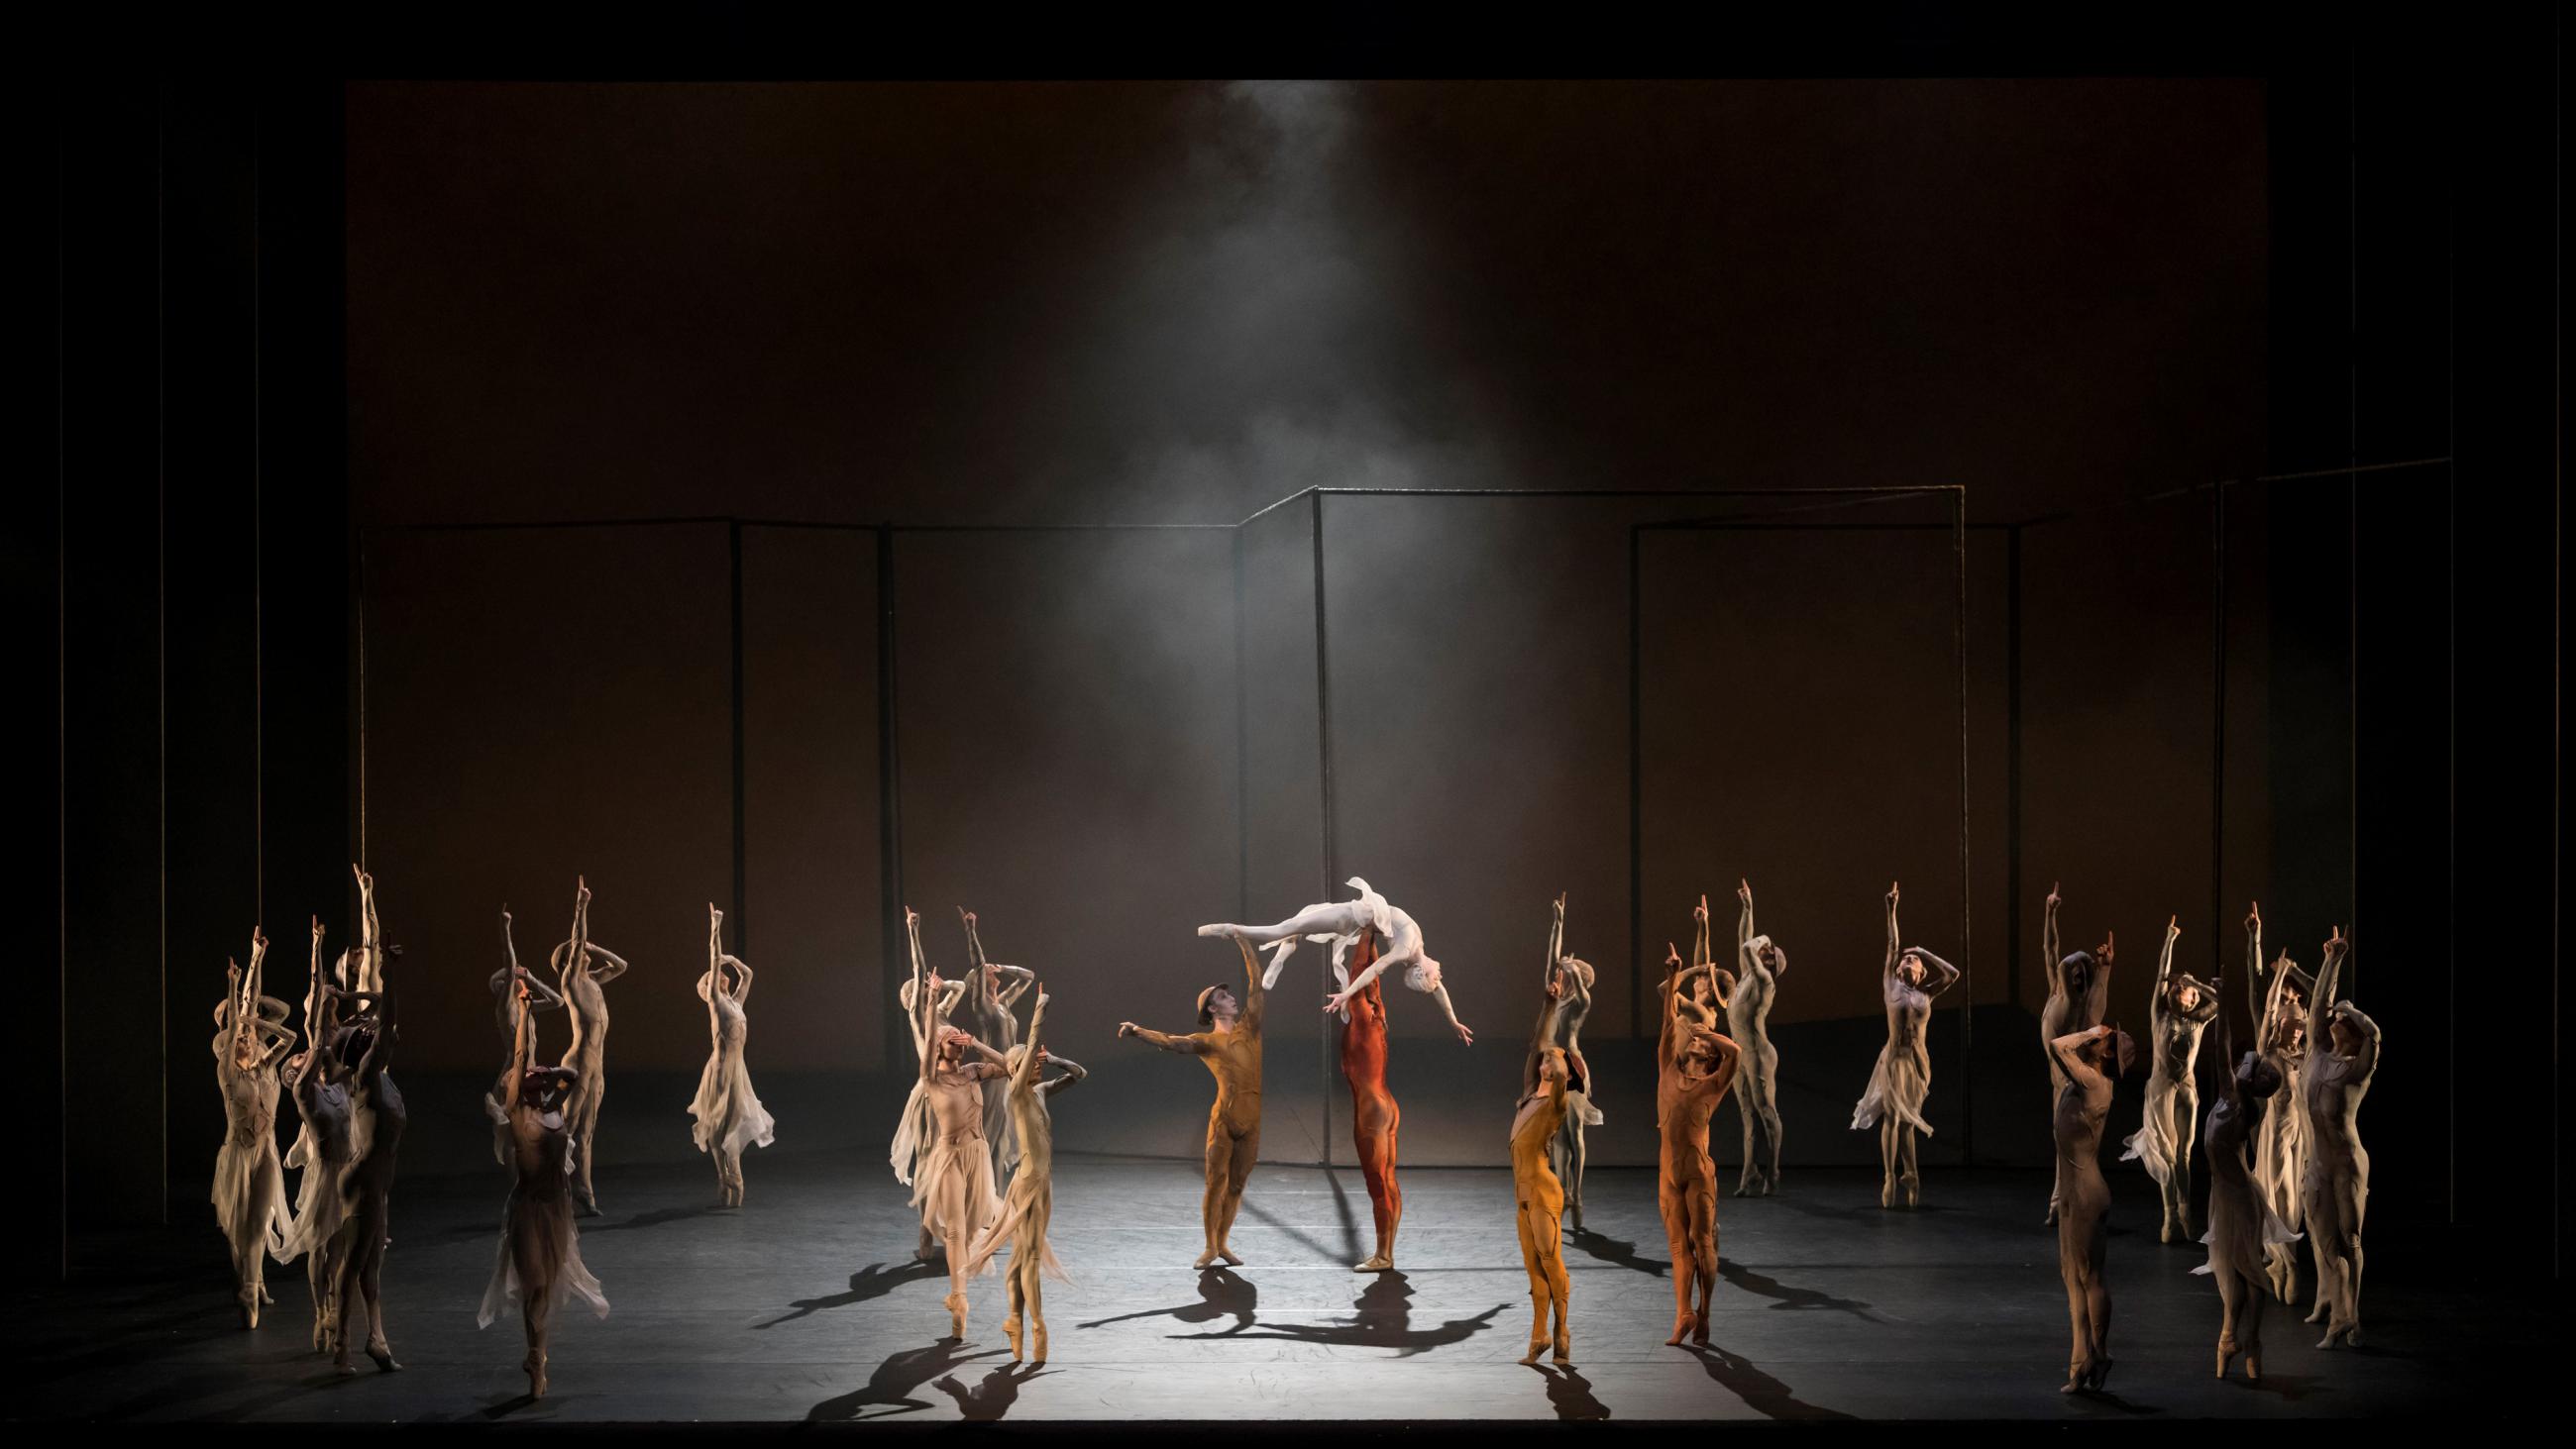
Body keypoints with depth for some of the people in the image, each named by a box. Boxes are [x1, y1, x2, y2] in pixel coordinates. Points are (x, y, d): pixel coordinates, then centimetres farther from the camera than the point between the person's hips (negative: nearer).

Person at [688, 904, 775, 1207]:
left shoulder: (734, 1003, 14)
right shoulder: (716, 1002, -5)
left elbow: (747, 974, 28)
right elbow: (714, 963, -11)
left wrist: (730, 959, 20)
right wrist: (715, 930, -12)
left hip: (736, 1069, 8)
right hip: (723, 1069, -8)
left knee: (732, 1130, 10)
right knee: (725, 1128, -7)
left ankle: (728, 1189, 15)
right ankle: (730, 1188, -7)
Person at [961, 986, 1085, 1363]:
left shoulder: (1041, 1091, 9)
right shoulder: (1018, 1092, -12)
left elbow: (1079, 1073, 15)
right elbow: (1032, 1045, -20)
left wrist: (1054, 1059, 0)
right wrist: (1040, 1009, -16)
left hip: (1042, 1179, 8)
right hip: (1030, 1180, -8)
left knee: (1024, 1254, 13)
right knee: (1030, 1255, -5)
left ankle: (1016, 1320, 19)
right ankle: (1037, 1328, -4)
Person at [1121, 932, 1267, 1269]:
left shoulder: (1247, 1028, 13)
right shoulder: (1206, 1041, 2)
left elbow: (1256, 982, 13)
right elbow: (1170, 1042, -14)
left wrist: (1243, 942, 13)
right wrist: (1136, 1031, -30)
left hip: (1254, 1118, 4)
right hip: (1224, 1117, -4)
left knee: (1237, 1184, 10)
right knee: (1216, 1182, -3)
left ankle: (1224, 1243, 18)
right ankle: (1210, 1247, 4)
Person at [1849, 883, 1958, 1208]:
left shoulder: (1926, 994, 11)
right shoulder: (1891, 985, 6)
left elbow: (1953, 974, 8)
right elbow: (1892, 946, 6)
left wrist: (1925, 952, 14)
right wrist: (1891, 911, 6)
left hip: (1919, 1059, 2)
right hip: (1894, 1057, -2)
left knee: (1908, 1119, 7)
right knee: (1892, 1117, -3)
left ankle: (1909, 1175, 10)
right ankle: (1889, 1177, -2)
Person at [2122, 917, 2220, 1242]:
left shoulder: (2197, 1021, 8)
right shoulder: (2160, 1015, 1)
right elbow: (2161, 976, -4)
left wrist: (2195, 983, 11)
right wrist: (2169, 939, -6)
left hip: (2187, 1089, 3)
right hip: (2161, 1087, -3)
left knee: (2184, 1154, 3)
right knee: (2168, 1154, -2)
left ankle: (2182, 1219, 5)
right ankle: (2173, 1219, 0)